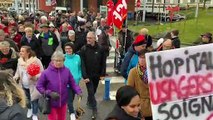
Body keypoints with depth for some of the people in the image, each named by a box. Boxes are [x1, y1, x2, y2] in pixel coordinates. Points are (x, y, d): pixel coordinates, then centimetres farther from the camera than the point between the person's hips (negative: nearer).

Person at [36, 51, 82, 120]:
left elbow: (73, 84, -1)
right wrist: (49, 93, -21)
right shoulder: (46, 72, -16)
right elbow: (39, 86, -9)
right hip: (51, 102, -2)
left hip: (63, 102, 3)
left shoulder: (67, 71, -10)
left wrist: (78, 91, -18)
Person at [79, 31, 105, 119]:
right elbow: (82, 64, -14)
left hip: (97, 75, 3)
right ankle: (94, 110, 5)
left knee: (93, 91, 18)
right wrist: (85, 76, -19)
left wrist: (102, 74, -2)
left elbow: (103, 63, 1)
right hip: (88, 75, -3)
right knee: (91, 92, -5)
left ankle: (89, 102, 45)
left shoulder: (100, 49, -5)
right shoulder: (83, 49, -11)